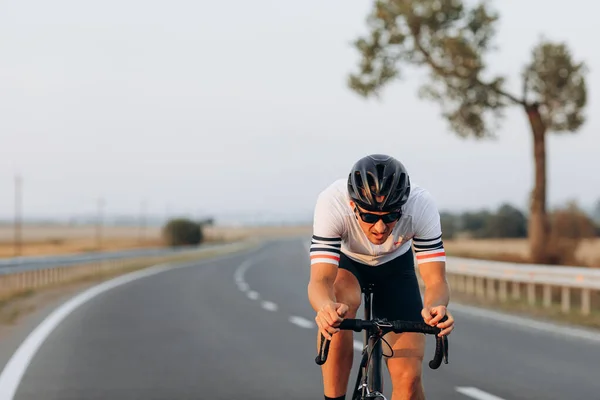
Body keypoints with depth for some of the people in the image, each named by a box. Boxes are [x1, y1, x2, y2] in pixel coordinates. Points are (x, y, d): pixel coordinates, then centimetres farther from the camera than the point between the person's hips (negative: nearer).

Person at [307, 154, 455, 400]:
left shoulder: (421, 206, -34)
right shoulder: (332, 203, -38)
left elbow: (435, 280, -32)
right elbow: (320, 280, -41)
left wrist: (434, 308, -55)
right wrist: (326, 307, -65)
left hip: (395, 266, 1)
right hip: (345, 263, -1)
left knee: (408, 378, -12)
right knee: (340, 300, -38)